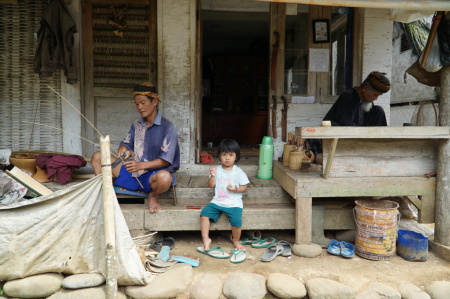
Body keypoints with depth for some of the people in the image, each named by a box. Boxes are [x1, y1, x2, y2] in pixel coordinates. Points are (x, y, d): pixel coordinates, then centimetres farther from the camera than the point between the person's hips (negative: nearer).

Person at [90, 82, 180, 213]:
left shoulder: (167, 127, -13)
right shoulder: (137, 125, 8)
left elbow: (165, 160, -17)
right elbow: (126, 143, 14)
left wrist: (141, 165, -31)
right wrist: (123, 149, -12)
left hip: (153, 174, -5)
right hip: (133, 172, 6)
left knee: (164, 177, -42)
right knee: (97, 157, -1)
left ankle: (153, 195, -6)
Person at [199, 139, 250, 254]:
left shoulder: (238, 172, 0)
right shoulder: (217, 170, 5)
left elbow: (244, 187, 3)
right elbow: (211, 185, 5)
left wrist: (236, 189, -16)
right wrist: (212, 176, -12)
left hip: (234, 203, -3)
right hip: (217, 201, 3)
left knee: (236, 220, -24)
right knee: (204, 213, -17)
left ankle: (236, 241, 6)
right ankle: (206, 239, -4)